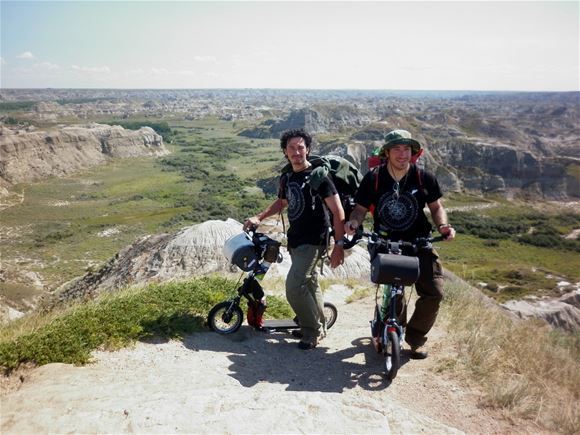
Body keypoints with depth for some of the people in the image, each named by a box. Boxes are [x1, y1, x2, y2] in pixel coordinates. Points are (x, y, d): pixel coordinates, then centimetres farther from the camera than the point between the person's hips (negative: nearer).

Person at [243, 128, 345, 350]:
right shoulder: (287, 178, 7)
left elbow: (338, 211, -16)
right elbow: (282, 202, 26)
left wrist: (339, 245, -20)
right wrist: (258, 217, 14)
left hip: (313, 241, -7)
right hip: (295, 240, 8)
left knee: (294, 286, -15)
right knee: (310, 283, 18)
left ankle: (312, 332, 3)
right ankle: (318, 326, 34)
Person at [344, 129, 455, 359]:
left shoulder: (424, 178, -3)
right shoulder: (373, 179, -6)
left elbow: (436, 207, 8)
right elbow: (361, 208, 0)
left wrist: (443, 225, -11)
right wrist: (353, 222, -21)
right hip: (386, 244, -1)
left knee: (434, 292, -10)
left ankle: (415, 337, 14)